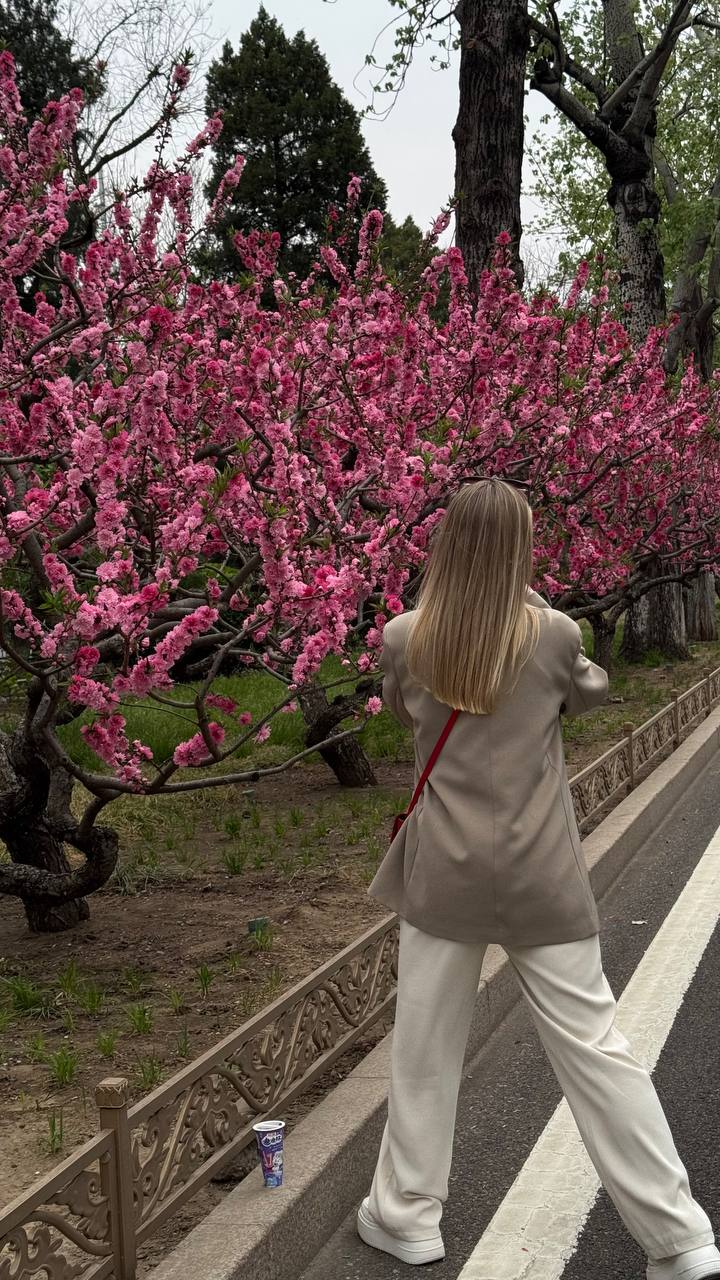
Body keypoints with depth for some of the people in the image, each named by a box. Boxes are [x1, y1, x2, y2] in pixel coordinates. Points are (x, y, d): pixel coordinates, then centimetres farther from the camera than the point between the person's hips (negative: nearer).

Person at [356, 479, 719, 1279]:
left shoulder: (404, 639, -6)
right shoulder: (554, 636, -10)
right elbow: (590, 693, 12)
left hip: (445, 874, 1)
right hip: (541, 877, 0)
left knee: (425, 1047, 15)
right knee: (593, 1046, 7)